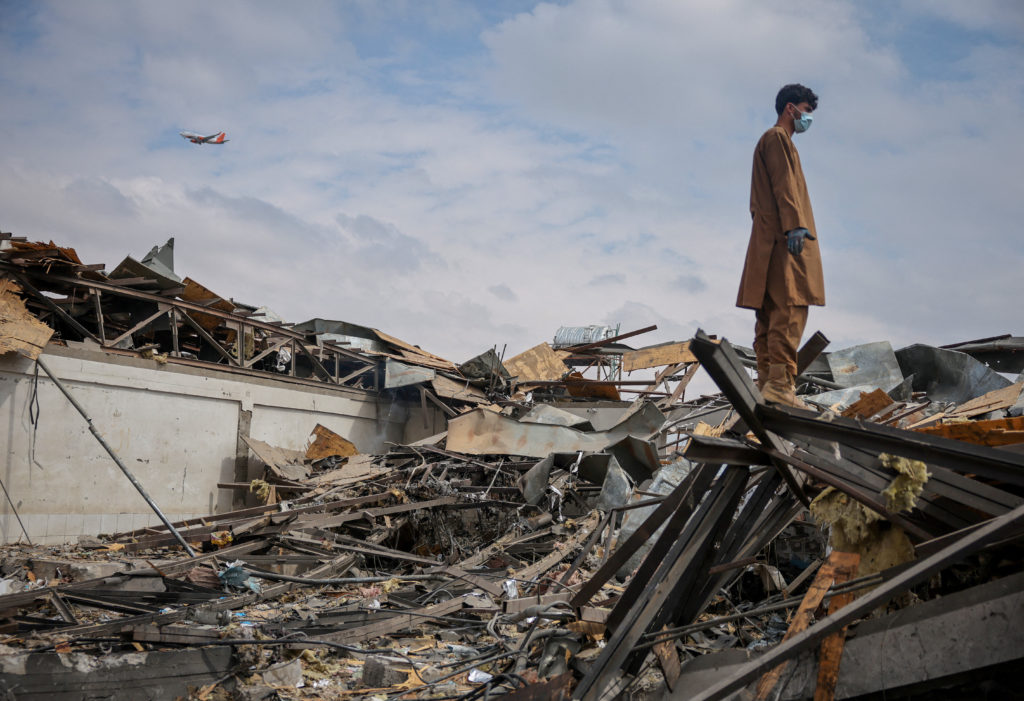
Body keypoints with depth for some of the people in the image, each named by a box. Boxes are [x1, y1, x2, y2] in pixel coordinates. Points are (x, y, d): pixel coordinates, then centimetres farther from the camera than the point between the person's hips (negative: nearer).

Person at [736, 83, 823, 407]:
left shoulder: (777, 141, 29)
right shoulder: (777, 138, -1)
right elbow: (784, 185, -15)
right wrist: (794, 225, -23)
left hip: (771, 238, 11)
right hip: (783, 237, -11)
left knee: (770, 311, 6)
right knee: (790, 308, -17)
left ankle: (767, 380, 6)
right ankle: (780, 383, -23)